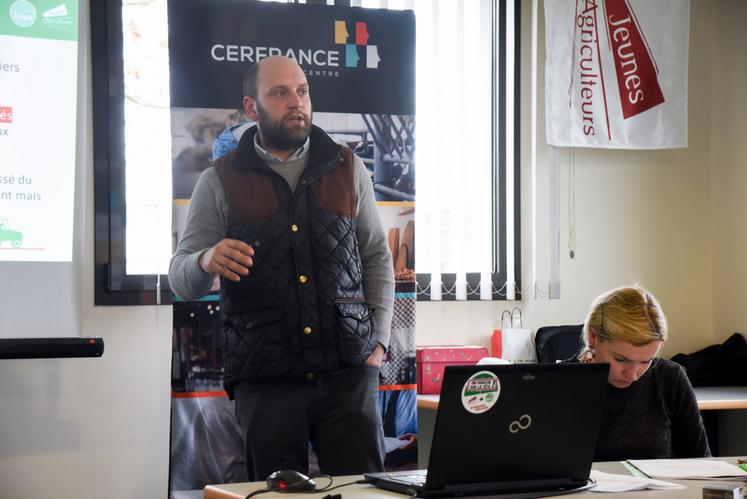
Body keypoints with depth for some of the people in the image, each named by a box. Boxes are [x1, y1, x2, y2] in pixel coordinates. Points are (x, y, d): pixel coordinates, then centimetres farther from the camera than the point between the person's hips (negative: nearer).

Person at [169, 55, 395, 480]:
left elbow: (377, 257, 16)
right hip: (264, 377, -1)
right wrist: (206, 261, -21)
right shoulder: (220, 182, 5)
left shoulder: (348, 169, 11)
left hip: (348, 370, 1)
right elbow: (181, 281, 3)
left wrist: (378, 340, 5)